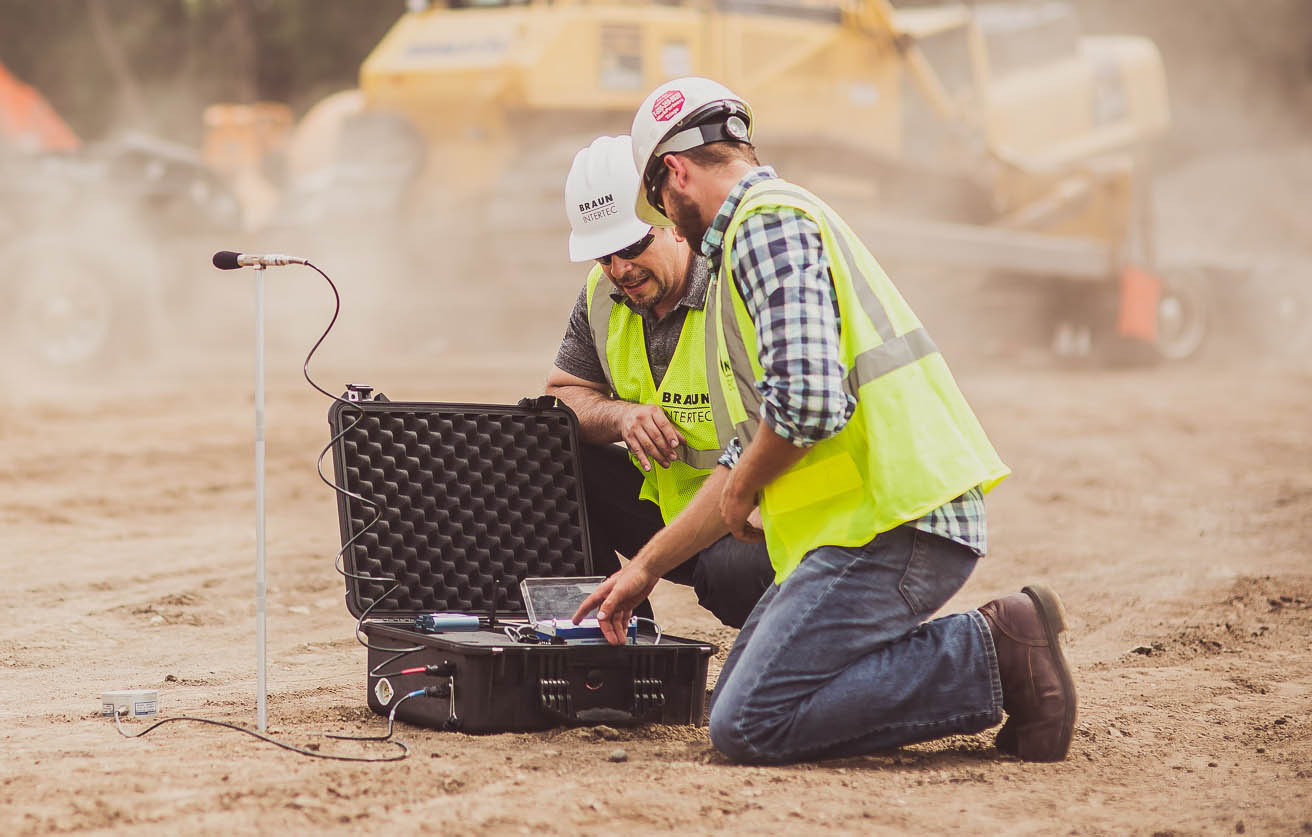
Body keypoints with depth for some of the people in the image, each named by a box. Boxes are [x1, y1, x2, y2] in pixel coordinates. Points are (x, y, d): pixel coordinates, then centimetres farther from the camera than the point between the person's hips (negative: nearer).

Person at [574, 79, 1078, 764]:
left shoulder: (766, 223, -8)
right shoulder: (764, 222, 26)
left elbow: (808, 399, -25)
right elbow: (751, 452, 28)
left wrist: (740, 488, -5)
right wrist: (645, 567, 28)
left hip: (895, 526, -10)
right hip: (873, 521, 10)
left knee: (748, 727, -14)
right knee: (735, 699, 11)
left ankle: (997, 657, -11)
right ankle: (1003, 653, 7)